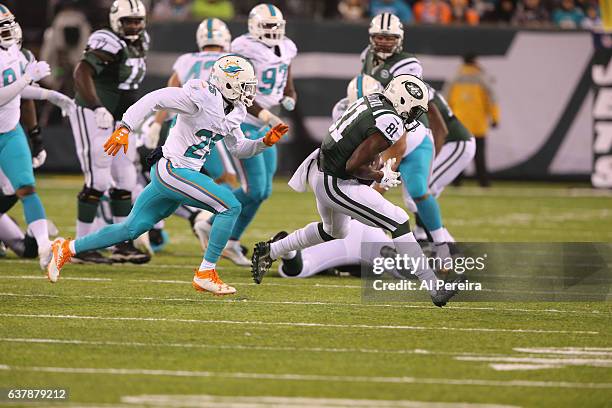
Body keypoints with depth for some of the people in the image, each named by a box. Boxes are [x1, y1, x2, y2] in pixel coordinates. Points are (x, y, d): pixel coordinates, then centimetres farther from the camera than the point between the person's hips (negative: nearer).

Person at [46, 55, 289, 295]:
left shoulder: (232, 111, 11)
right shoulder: (202, 98, -18)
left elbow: (238, 148, 21)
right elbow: (154, 99, -21)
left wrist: (265, 142, 4)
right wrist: (125, 128, -26)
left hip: (178, 174, 10)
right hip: (172, 169, -10)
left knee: (132, 228, 15)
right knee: (230, 207, -14)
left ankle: (68, 249, 24)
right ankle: (205, 273, -8)